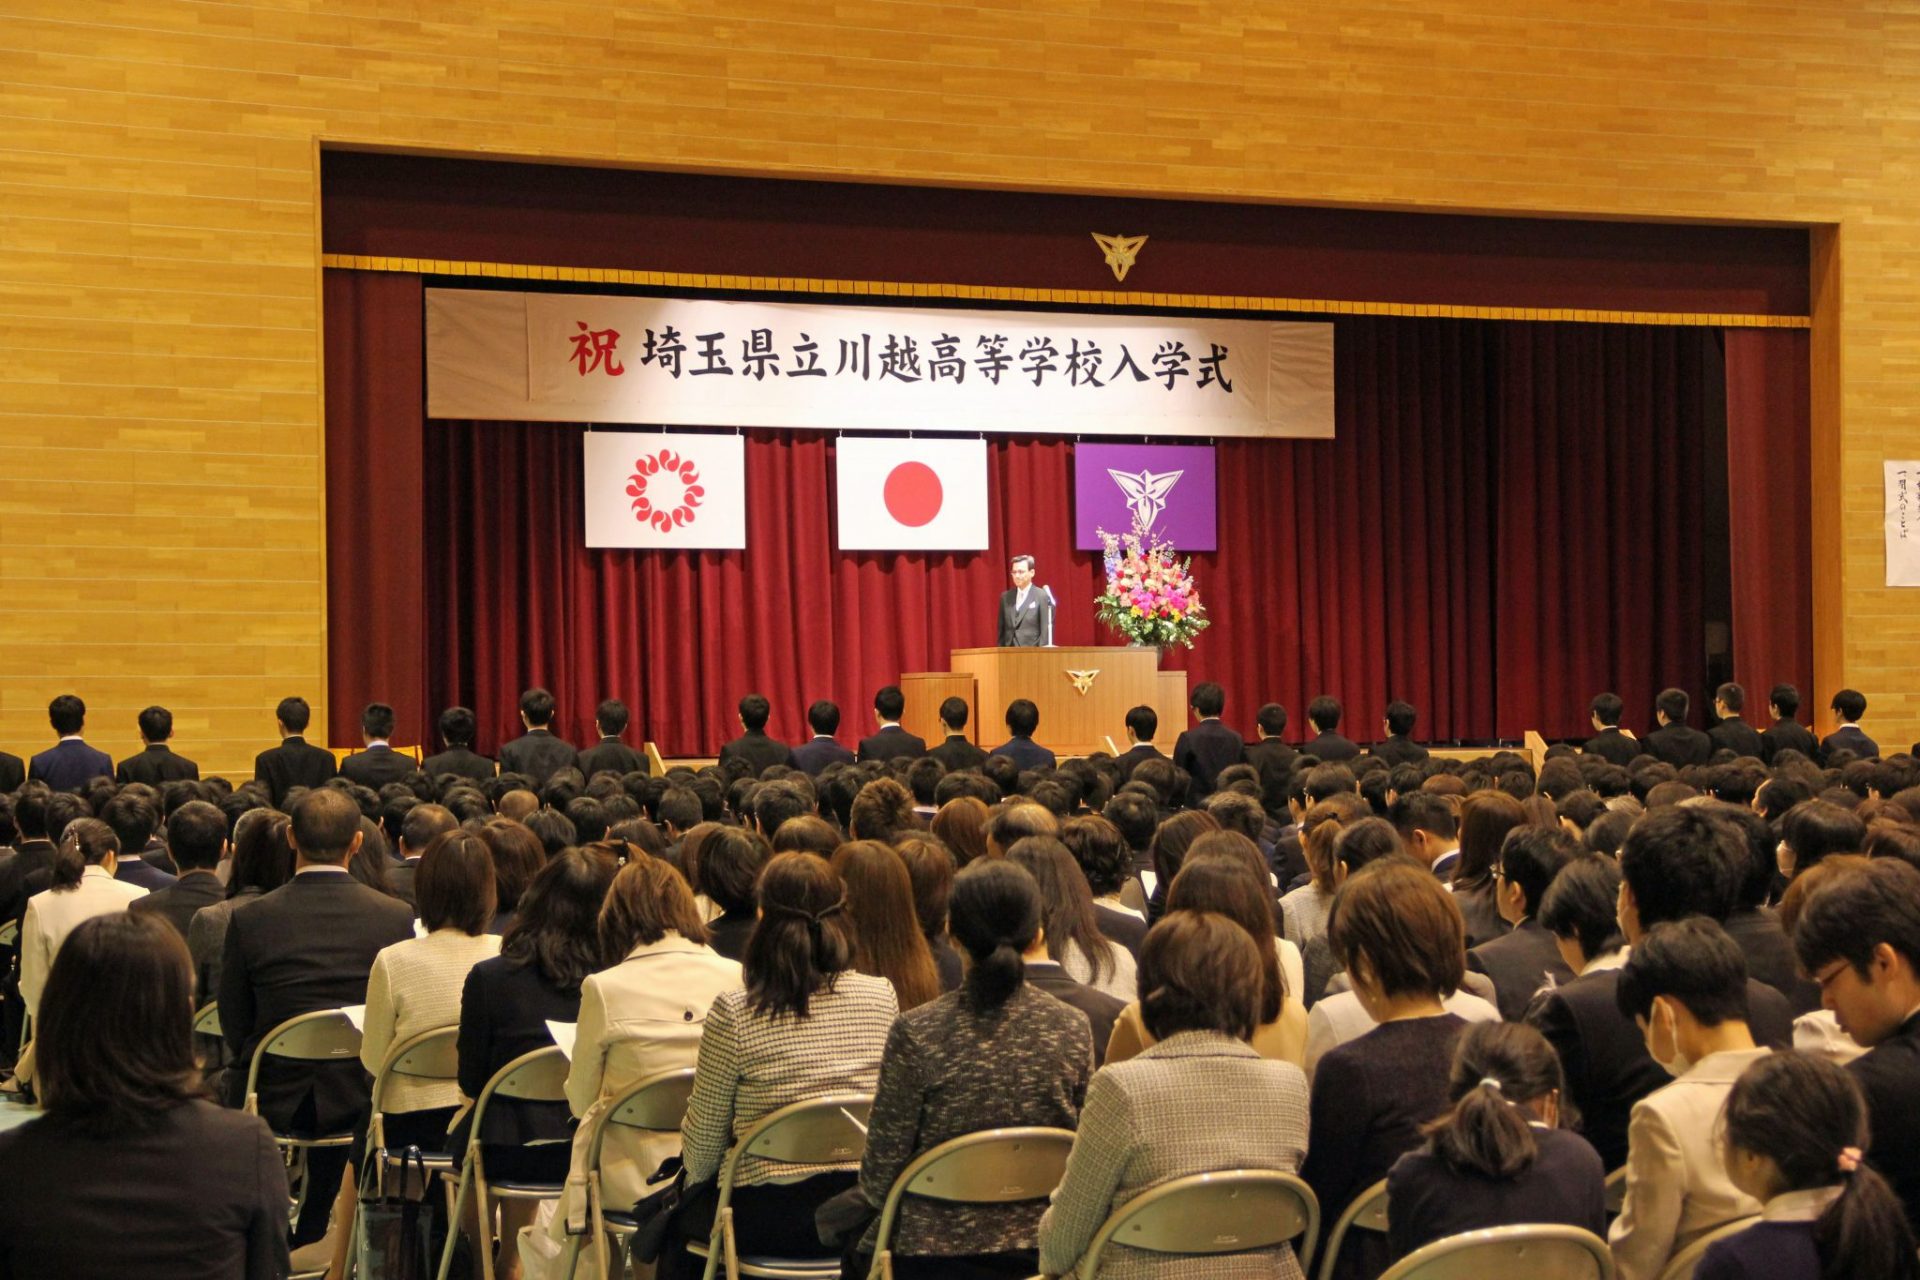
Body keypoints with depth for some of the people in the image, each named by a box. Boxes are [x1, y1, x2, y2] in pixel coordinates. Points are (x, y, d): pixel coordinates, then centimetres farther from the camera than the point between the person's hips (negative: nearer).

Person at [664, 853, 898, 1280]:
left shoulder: (734, 1012, -14)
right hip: (860, 1213, 5)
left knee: (678, 1219, 25)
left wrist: (693, 1179, 16)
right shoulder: (881, 996, -3)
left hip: (769, 1220, -5)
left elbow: (703, 1137, -4)